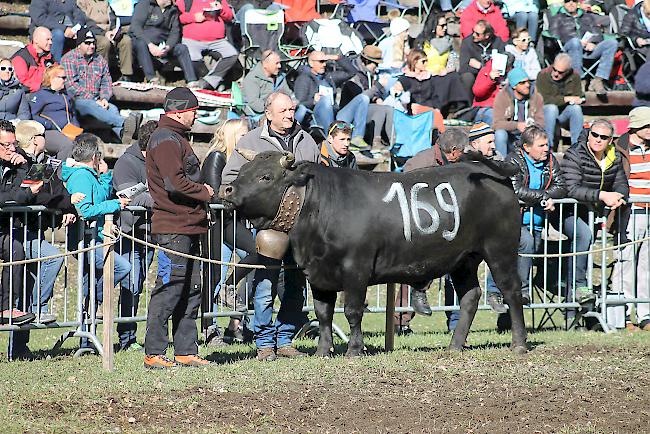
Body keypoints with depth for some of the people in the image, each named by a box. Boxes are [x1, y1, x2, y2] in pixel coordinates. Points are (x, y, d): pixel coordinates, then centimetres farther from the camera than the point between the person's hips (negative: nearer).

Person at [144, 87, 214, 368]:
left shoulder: (176, 138, 22)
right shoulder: (165, 140, -12)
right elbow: (175, 183, -22)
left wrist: (202, 190, 7)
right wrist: (205, 193, -8)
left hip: (188, 227, 11)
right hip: (173, 227, -11)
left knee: (190, 291, 11)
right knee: (169, 289, -10)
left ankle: (186, 351, 14)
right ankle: (154, 353, -8)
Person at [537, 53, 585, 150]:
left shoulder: (575, 76, -3)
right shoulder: (543, 75, -14)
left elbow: (578, 97, 0)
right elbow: (544, 99, -22)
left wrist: (578, 99, -26)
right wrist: (566, 99, -23)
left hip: (564, 113, 3)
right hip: (546, 112, -3)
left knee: (576, 108, -27)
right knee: (551, 108, -35)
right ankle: (548, 145, -34)